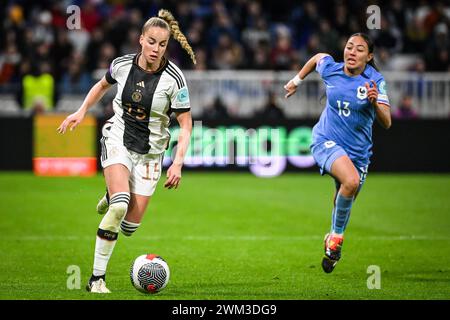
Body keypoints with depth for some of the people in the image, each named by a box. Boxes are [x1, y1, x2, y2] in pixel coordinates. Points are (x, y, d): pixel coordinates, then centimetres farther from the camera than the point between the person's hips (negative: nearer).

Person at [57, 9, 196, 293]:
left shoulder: (174, 78, -15)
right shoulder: (122, 64, -7)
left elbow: (186, 124, -10)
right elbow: (103, 85, 17)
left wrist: (178, 163, -20)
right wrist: (82, 112, 8)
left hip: (150, 152, 0)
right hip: (118, 139, 0)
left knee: (130, 227, -1)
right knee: (120, 207, -26)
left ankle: (113, 196, 36)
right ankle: (97, 278, -17)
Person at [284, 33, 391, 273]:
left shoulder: (375, 81, -11)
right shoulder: (330, 70, -6)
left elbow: (386, 123, -18)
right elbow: (318, 57, 19)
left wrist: (375, 103, -37)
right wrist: (297, 80, 27)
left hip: (358, 151, 2)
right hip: (326, 141, -2)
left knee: (345, 199, 13)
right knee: (351, 181, -31)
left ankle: (333, 236, 45)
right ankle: (337, 235, -11)